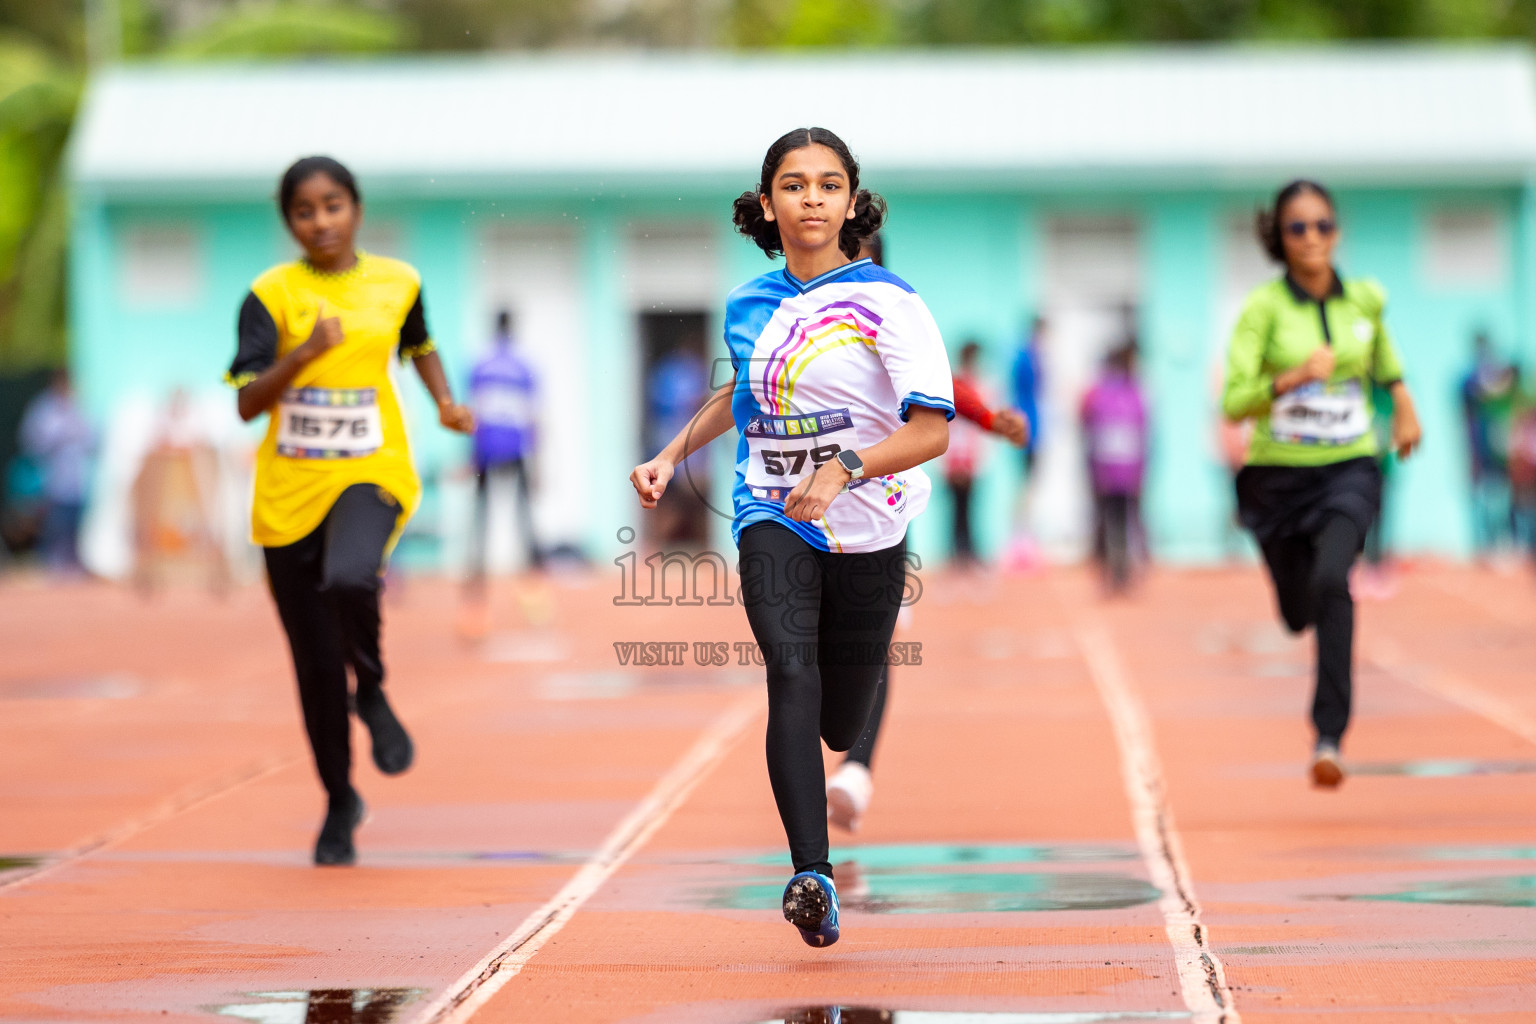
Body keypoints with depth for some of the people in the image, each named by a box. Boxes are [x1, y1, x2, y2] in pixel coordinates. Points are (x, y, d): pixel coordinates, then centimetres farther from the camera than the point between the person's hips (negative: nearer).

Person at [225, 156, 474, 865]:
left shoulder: (397, 282, 4)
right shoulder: (271, 295, -4)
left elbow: (419, 344, 26)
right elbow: (246, 403, -13)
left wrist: (445, 402, 9)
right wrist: (304, 352, -27)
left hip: (371, 477, 0)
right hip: (290, 492, 1)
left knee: (350, 580, -34)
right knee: (316, 662, 6)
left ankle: (373, 693, -3)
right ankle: (339, 804, 26)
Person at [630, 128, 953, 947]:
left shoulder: (888, 303, -9)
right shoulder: (747, 305, 6)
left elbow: (932, 429, -16)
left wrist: (845, 468, -29)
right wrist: (673, 455, 20)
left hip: (868, 532, -1)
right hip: (771, 519, 1)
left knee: (841, 725, 10)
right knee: (791, 677, -24)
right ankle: (811, 877, -34)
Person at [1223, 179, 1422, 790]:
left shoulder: (1365, 298, -1)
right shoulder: (1264, 308, -12)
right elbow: (1233, 403, -20)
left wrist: (1403, 401, 21)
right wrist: (1292, 377, -33)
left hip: (1349, 470, 0)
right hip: (1279, 475, 0)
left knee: (1331, 581, -28)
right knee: (1298, 613, 13)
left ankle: (1329, 736, -26)